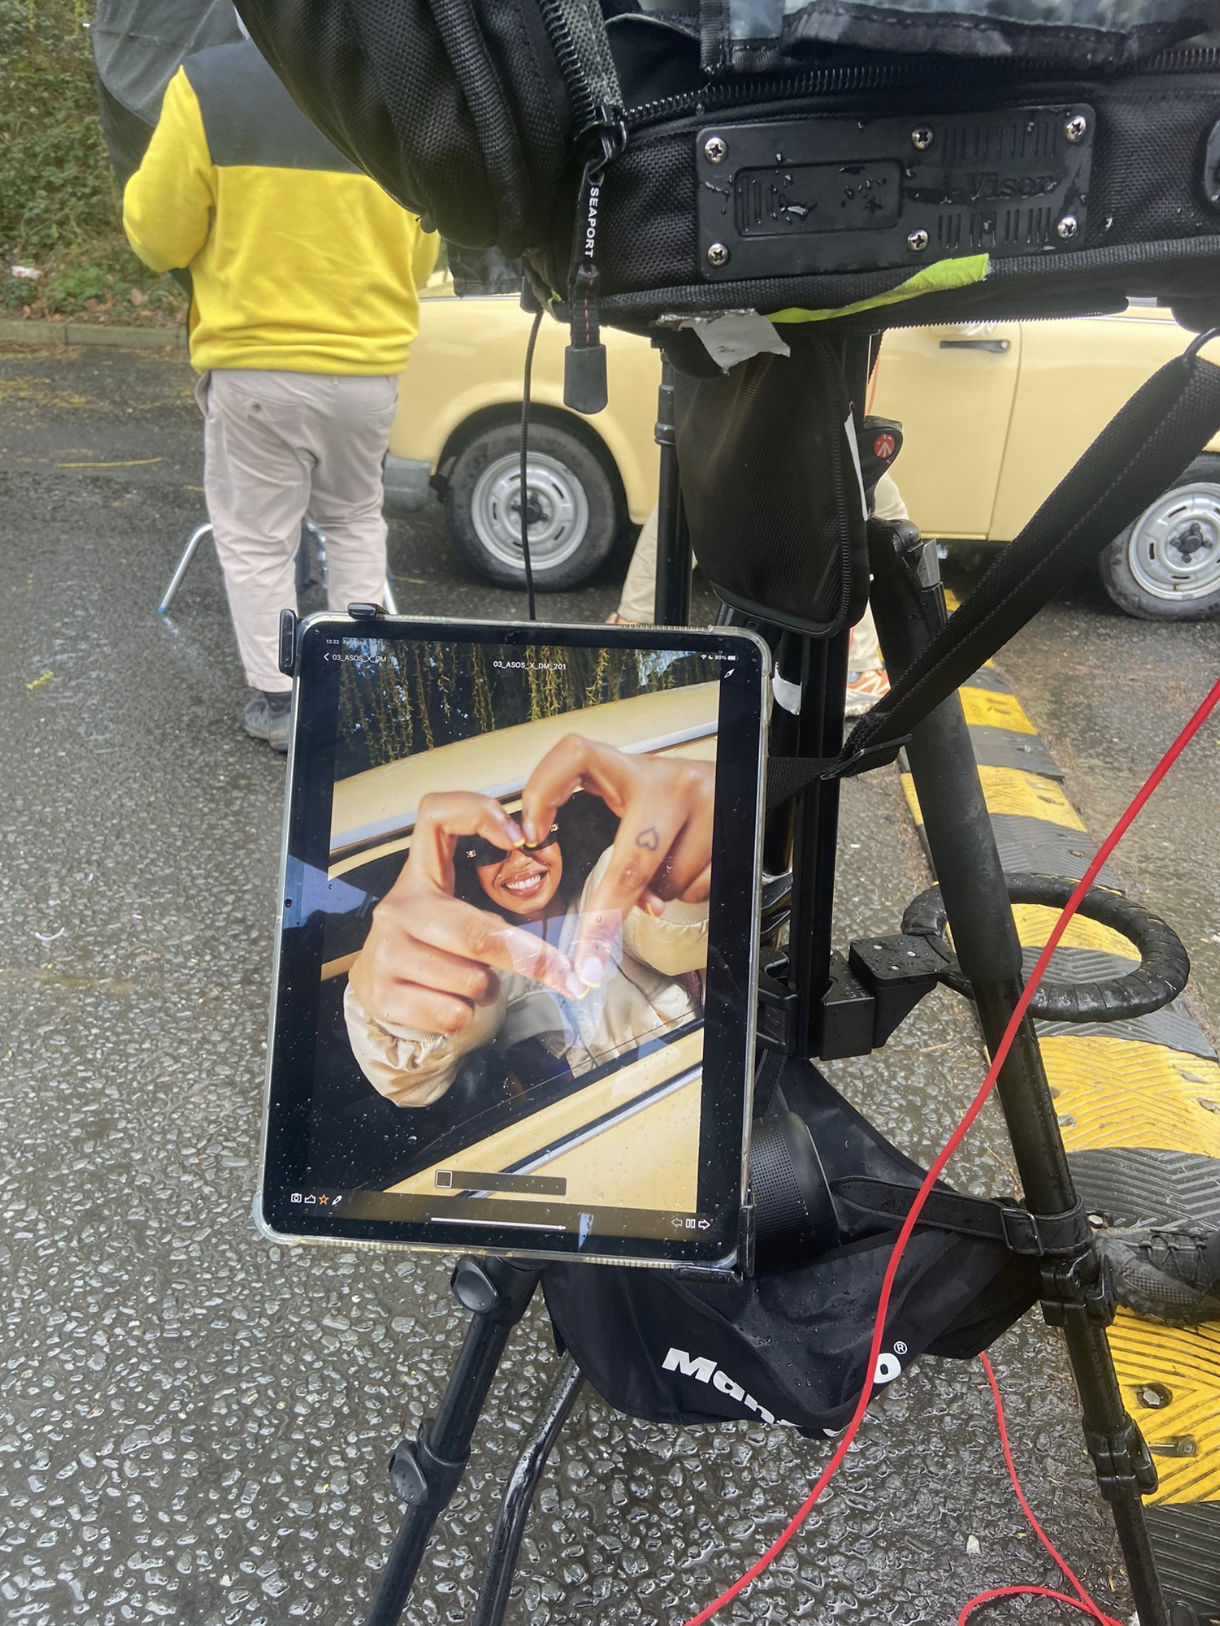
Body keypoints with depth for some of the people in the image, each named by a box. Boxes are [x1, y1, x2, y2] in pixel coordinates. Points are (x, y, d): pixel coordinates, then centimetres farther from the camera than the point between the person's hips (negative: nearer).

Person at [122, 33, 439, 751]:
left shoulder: (207, 85, -9)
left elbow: (159, 238, -3)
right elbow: (423, 256, 9)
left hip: (254, 363, -2)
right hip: (372, 363, 3)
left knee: (256, 538, 11)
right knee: (355, 520, 22)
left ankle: (280, 702, 16)